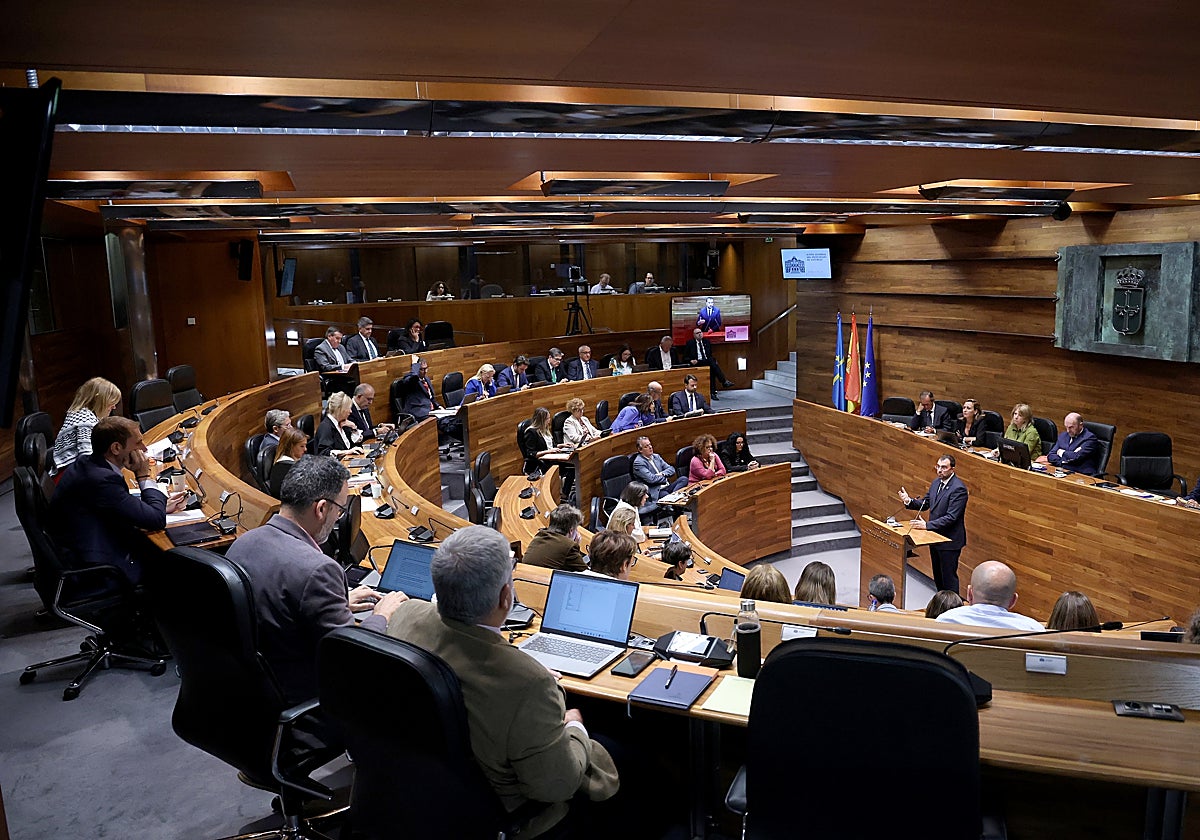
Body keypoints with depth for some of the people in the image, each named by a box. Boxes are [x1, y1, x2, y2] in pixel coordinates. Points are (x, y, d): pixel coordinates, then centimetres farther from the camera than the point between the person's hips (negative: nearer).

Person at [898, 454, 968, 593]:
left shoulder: (958, 488, -21)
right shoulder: (936, 482, 6)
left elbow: (951, 517, -25)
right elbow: (925, 503, 13)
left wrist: (927, 525, -30)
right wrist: (909, 501, -7)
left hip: (949, 541, -9)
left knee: (948, 577, 0)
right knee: (937, 575, 20)